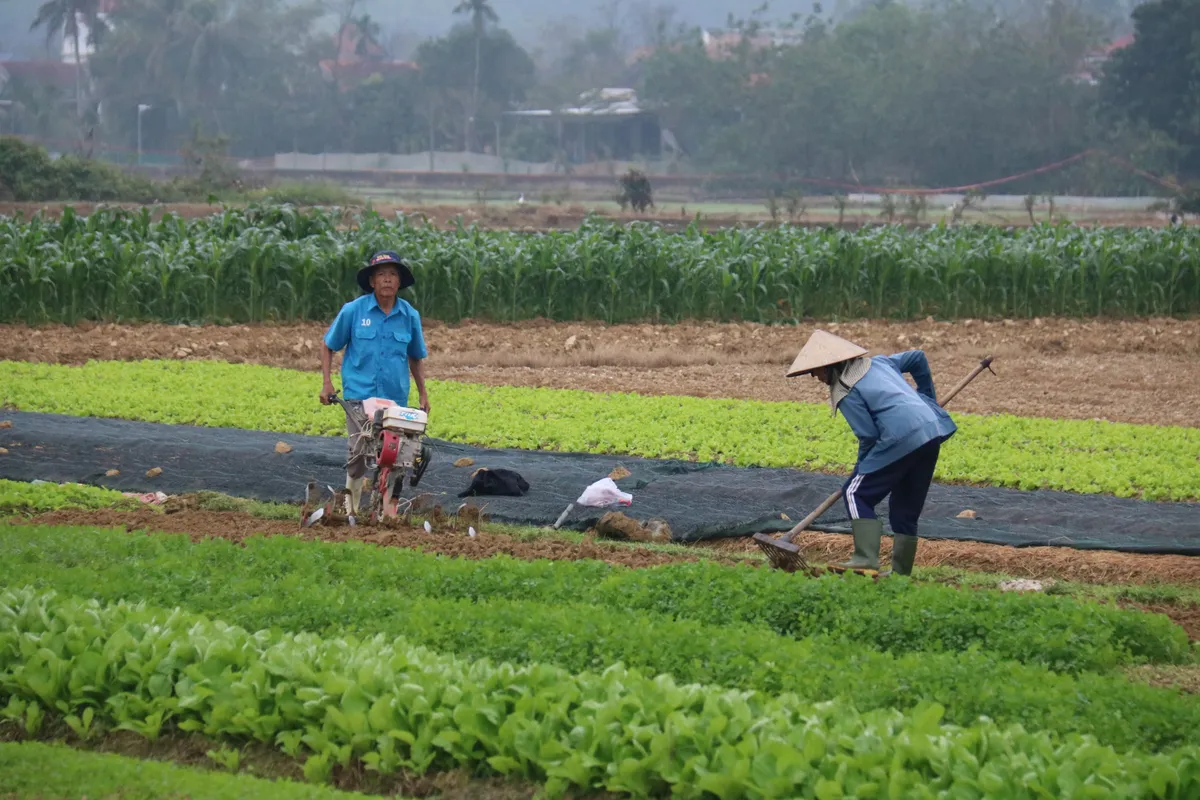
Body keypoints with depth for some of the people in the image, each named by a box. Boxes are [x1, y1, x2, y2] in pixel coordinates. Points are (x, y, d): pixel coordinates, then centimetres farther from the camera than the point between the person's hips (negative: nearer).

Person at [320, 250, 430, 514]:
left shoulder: (410, 316, 5)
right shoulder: (354, 310, -1)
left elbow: (416, 357, 19)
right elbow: (328, 346, 9)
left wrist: (423, 393, 16)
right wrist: (327, 383, -1)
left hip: (396, 398, 3)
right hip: (360, 394, -3)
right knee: (358, 453, -14)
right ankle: (351, 509, -2)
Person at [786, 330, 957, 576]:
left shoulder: (847, 394, -5)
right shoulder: (877, 362, 20)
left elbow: (868, 436, -7)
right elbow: (917, 357, 29)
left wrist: (861, 470, 10)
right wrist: (928, 397, 39)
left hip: (902, 441, -9)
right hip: (932, 432, 9)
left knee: (856, 493, 2)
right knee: (906, 507, 17)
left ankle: (866, 557, -11)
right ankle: (901, 570, 19)